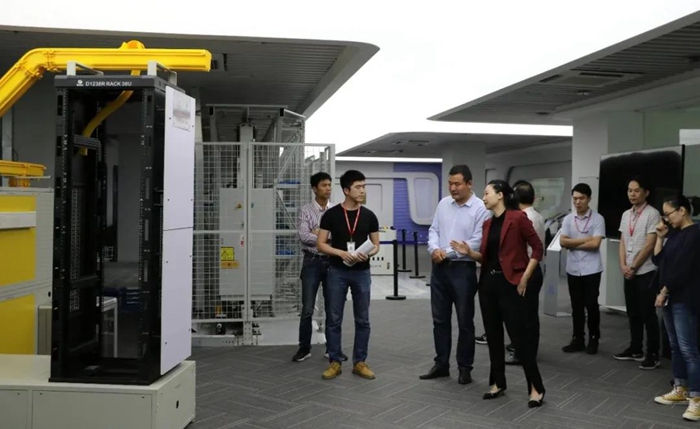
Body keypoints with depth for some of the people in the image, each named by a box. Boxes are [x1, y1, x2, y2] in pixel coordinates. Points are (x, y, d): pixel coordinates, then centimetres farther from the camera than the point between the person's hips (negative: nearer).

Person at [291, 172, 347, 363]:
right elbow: (303, 236, -14)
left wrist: (320, 234, -14)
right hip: (312, 262, -2)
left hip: (332, 262, 2)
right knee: (307, 309, 2)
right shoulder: (306, 210, -2)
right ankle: (304, 348, 15)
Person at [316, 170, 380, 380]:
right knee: (334, 319, 3)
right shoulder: (331, 214, -3)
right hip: (337, 272, -2)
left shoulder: (369, 216, 3)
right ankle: (335, 362, 15)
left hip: (361, 272, 2)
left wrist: (368, 253, -15)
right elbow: (320, 244, -3)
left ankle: (359, 362, 17)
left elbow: (376, 245, 7)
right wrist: (341, 253, -18)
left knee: (362, 320, 6)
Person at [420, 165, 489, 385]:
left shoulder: (480, 208, -10)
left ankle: (465, 368, 19)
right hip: (439, 268, 6)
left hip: (463, 270, -5)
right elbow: (433, 230, 9)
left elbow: (477, 242, -16)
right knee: (440, 319, 13)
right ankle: (441, 364, 25)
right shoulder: (443, 203, 8)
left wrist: (448, 252, -16)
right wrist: (434, 249, -11)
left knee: (464, 322, 6)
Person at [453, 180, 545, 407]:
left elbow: (538, 248, -9)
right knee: (493, 335, 12)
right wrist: (469, 253, -4)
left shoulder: (517, 218, -11)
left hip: (511, 284, -7)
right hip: (488, 283, 7)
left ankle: (536, 388, 8)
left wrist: (524, 278, -11)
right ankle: (498, 383, 25)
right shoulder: (487, 223, 10)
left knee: (519, 336, -4)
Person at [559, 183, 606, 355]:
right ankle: (578, 339, 19)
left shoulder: (597, 218, -6)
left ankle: (593, 339, 17)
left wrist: (573, 244, -8)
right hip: (573, 269, 4)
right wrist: (585, 239, -10)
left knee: (591, 305, 3)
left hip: (591, 269, -4)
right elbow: (562, 242, -4)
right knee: (576, 306, 10)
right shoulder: (568, 219, 5)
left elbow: (595, 244, -15)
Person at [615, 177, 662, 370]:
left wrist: (633, 267, -11)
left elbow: (649, 245, -14)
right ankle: (635, 349, 23)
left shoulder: (652, 214, -11)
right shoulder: (626, 215, 11)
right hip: (629, 272, 6)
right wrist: (623, 265, -2)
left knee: (648, 314, -2)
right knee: (633, 313, 13)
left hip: (646, 272, -6)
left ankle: (653, 354, 6)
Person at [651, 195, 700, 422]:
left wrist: (664, 292, -12)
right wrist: (660, 237, 5)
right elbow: (658, 260, 14)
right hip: (671, 298, 9)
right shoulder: (676, 235, 14)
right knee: (675, 346, 14)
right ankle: (680, 390, 24)